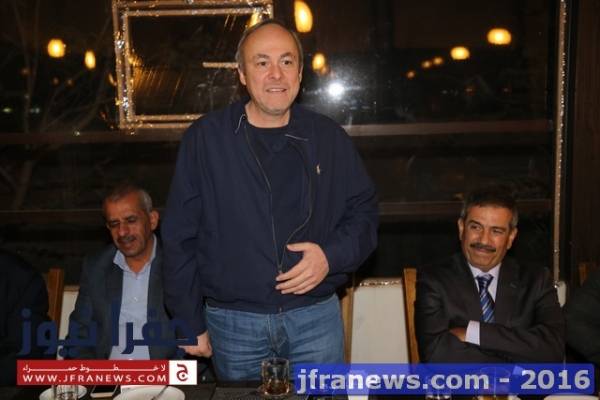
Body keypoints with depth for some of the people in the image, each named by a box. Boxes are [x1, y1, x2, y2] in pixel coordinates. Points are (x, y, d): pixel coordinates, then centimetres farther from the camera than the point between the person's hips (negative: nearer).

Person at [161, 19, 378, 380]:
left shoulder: (329, 138, 0)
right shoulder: (205, 139, -5)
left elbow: (363, 212, 9)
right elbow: (181, 236, -2)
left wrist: (332, 255, -11)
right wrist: (189, 322, -1)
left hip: (316, 318, 1)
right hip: (232, 323, -1)